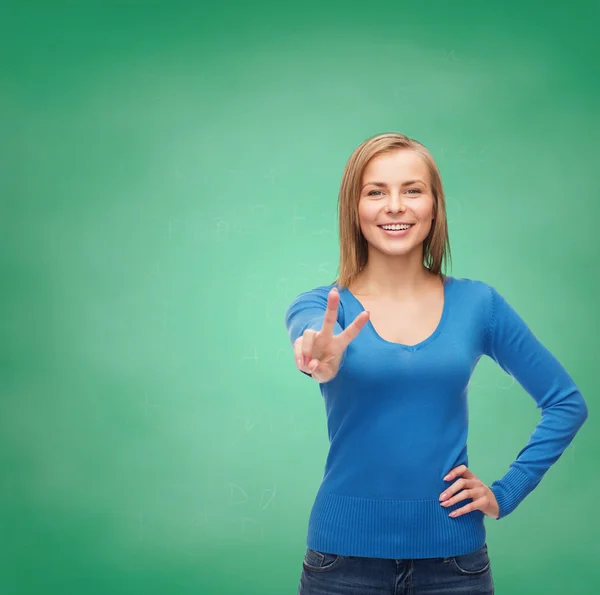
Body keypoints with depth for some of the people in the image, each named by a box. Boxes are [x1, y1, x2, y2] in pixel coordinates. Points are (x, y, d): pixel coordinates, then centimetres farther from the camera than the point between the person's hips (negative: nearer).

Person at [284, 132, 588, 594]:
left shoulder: (477, 304, 0)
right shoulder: (322, 307, -3)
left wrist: (507, 492, -2)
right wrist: (322, 358, -49)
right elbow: (308, 336, -27)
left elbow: (567, 403, 7)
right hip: (346, 555, -1)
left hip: (452, 555, 1)